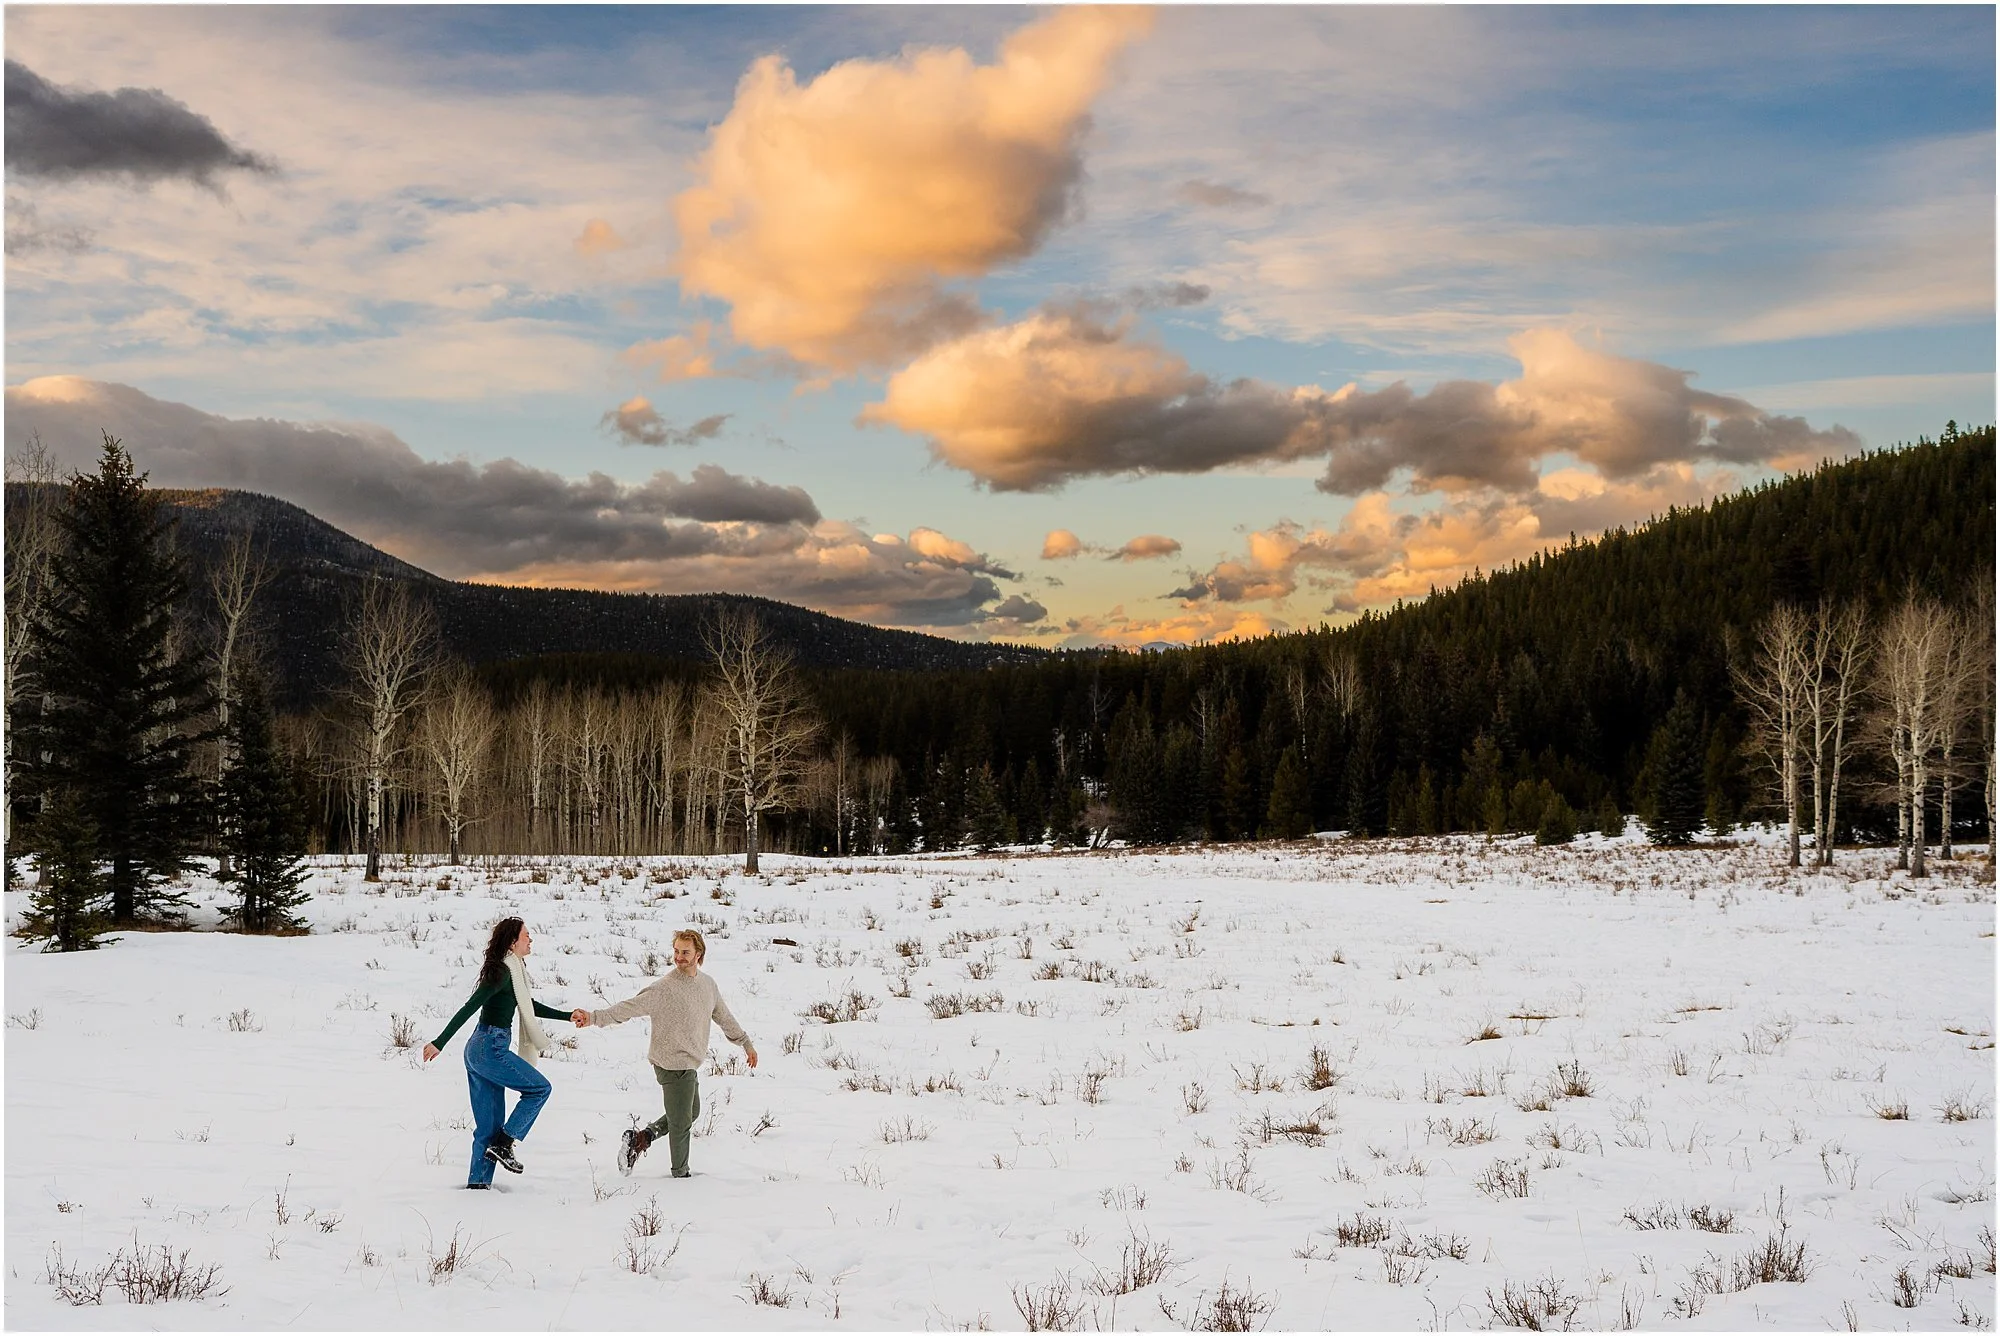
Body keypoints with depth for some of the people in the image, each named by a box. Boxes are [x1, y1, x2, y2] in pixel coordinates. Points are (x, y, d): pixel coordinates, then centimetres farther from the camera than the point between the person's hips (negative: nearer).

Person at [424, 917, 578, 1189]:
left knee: (488, 1126, 10)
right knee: (540, 1088, 1)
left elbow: (530, 1006, 28)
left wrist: (568, 1017, 27)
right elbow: (469, 1008, -20)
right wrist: (439, 1043, -24)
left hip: (478, 1050, 9)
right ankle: (503, 1144, -1)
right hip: (490, 1049, -9)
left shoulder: (513, 971, 14)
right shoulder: (502, 972, -15)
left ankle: (477, 1183, 12)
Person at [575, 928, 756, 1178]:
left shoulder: (708, 984, 4)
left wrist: (746, 1043, 24)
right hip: (674, 1064, -8)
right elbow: (629, 1007, -24)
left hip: (690, 1064, 8)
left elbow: (723, 1017, 18)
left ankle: (639, 1139, 27)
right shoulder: (663, 988, -19)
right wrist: (594, 1017, -36)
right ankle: (680, 1173, 23)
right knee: (681, 1121, 4)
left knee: (692, 1112, 23)